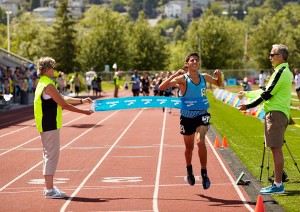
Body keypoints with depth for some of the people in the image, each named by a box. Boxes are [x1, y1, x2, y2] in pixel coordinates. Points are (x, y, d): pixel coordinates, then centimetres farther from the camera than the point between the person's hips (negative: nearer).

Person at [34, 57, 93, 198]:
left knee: (49, 155, 14)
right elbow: (64, 104, -15)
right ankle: (49, 189, -7)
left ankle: (49, 187, 19)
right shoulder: (48, 85, -16)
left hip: (47, 125, 10)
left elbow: (62, 99, 21)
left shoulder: (43, 84, 16)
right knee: (52, 155, -8)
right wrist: (84, 112, -9)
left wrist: (81, 101, 19)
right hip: (50, 125, -10)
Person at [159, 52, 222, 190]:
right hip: (187, 116, -1)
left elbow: (219, 84, 19)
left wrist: (219, 75, -3)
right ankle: (189, 169, 44)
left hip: (202, 115, 1)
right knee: (189, 147, 13)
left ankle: (204, 173, -14)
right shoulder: (182, 78, -12)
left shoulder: (204, 77, -1)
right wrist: (175, 75, -32)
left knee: (200, 141, -24)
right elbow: (162, 87, -23)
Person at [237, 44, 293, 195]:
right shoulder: (282, 71, 19)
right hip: (275, 113, 10)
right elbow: (266, 91, 27)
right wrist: (246, 94, 33)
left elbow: (268, 94, -16)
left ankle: (278, 185, -11)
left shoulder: (282, 72, -13)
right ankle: (278, 182, 15)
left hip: (276, 113, -10)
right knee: (276, 149, 11)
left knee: (276, 148, -10)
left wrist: (248, 106, -11)